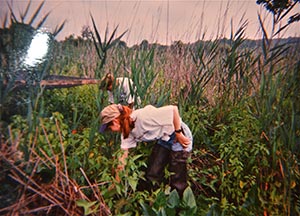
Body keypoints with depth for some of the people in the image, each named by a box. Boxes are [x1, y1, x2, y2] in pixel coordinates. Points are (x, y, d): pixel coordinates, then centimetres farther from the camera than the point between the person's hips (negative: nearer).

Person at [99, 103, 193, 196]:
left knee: (177, 178, 1)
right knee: (151, 174, 8)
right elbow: (124, 153, 0)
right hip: (163, 140, 7)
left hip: (179, 136, -7)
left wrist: (179, 134, -22)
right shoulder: (127, 130, -5)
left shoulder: (142, 116, -32)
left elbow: (173, 109, -30)